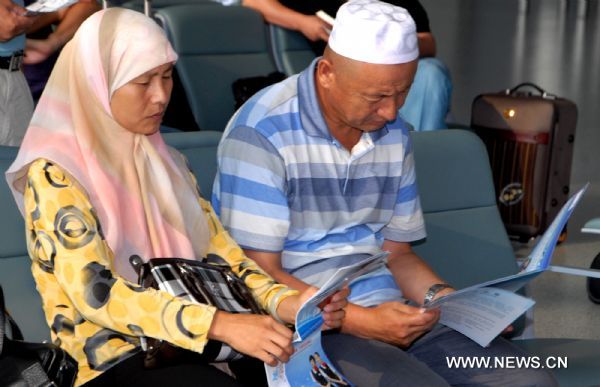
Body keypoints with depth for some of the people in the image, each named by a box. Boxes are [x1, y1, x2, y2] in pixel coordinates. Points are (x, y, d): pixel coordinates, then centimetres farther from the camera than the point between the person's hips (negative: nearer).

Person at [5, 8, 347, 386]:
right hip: (113, 356, -6)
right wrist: (221, 325, -30)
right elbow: (95, 294, -20)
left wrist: (284, 302, -12)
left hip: (193, 340, 6)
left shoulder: (163, 160, 13)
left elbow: (218, 251, 8)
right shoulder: (55, 176, -10)